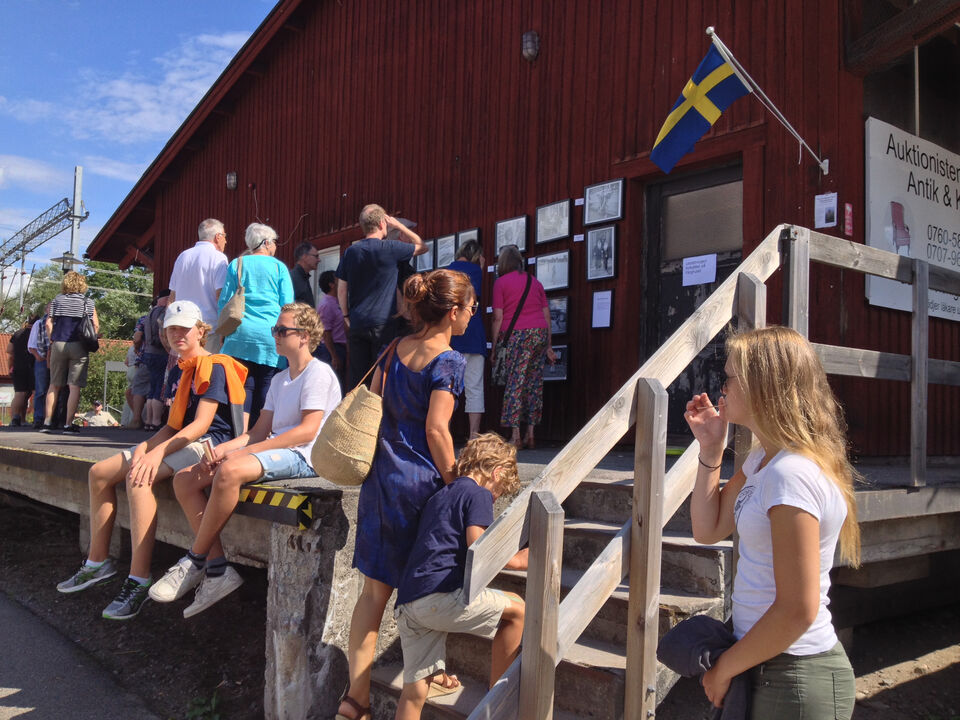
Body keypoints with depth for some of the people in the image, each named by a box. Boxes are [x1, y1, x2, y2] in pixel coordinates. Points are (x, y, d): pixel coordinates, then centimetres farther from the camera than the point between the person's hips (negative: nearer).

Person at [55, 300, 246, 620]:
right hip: (182, 442, 10)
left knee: (139, 479, -34)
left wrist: (158, 452, -27)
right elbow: (173, 425, 14)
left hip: (208, 444, -10)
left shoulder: (214, 366, -10)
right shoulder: (185, 371, 20)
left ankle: (139, 581, -32)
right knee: (99, 473, 3)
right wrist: (145, 447, -4)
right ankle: (98, 561, 11)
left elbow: (201, 425, -19)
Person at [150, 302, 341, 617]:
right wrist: (224, 448, -4)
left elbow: (308, 431, -16)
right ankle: (217, 569, -12)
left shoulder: (319, 373, -4)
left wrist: (243, 451, -18)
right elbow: (260, 431, 18)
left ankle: (194, 562, -18)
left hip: (301, 457, -10)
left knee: (229, 471, -36)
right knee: (185, 479, -4)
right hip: (273, 450, 10)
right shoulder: (279, 380, 25)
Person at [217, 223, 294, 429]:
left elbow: (224, 302, 10)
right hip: (270, 336, -1)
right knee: (264, 389, 2)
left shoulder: (236, 265, 10)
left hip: (241, 334, 2)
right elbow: (288, 305, 4)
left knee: (243, 387, 1)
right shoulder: (278, 267, 6)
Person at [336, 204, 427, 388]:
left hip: (356, 324, 5)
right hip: (382, 324, -4)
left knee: (357, 378, 7)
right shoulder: (390, 248, -7)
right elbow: (422, 247, 8)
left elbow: (341, 289, 11)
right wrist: (399, 226, 13)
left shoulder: (351, 251, 8)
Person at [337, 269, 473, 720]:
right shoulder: (448, 361, -12)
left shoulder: (395, 350, 8)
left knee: (375, 587, 9)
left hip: (381, 475, 6)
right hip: (420, 480, -6)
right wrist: (455, 485, -9)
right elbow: (436, 430, -17)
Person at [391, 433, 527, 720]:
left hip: (407, 605, 9)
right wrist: (516, 561, 7)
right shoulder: (478, 494, 2)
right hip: (440, 596, -8)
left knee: (414, 693, 9)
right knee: (516, 608, 9)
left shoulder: (438, 496, 28)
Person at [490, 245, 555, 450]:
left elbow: (498, 318, -3)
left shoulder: (501, 282, 3)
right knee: (534, 383, 8)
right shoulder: (535, 281, 18)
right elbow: (547, 315, 16)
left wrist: (494, 347, 2)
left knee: (514, 383, -3)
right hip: (540, 333, 5)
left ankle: (515, 436, -7)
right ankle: (530, 434, 10)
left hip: (515, 334, -5)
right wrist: (548, 346, 19)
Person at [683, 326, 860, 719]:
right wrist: (711, 450, 4)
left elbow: (797, 610, -25)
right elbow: (709, 529, 14)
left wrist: (724, 669, -13)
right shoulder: (762, 461, 5)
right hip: (767, 663, 9)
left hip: (795, 679, -9)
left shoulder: (794, 475, -24)